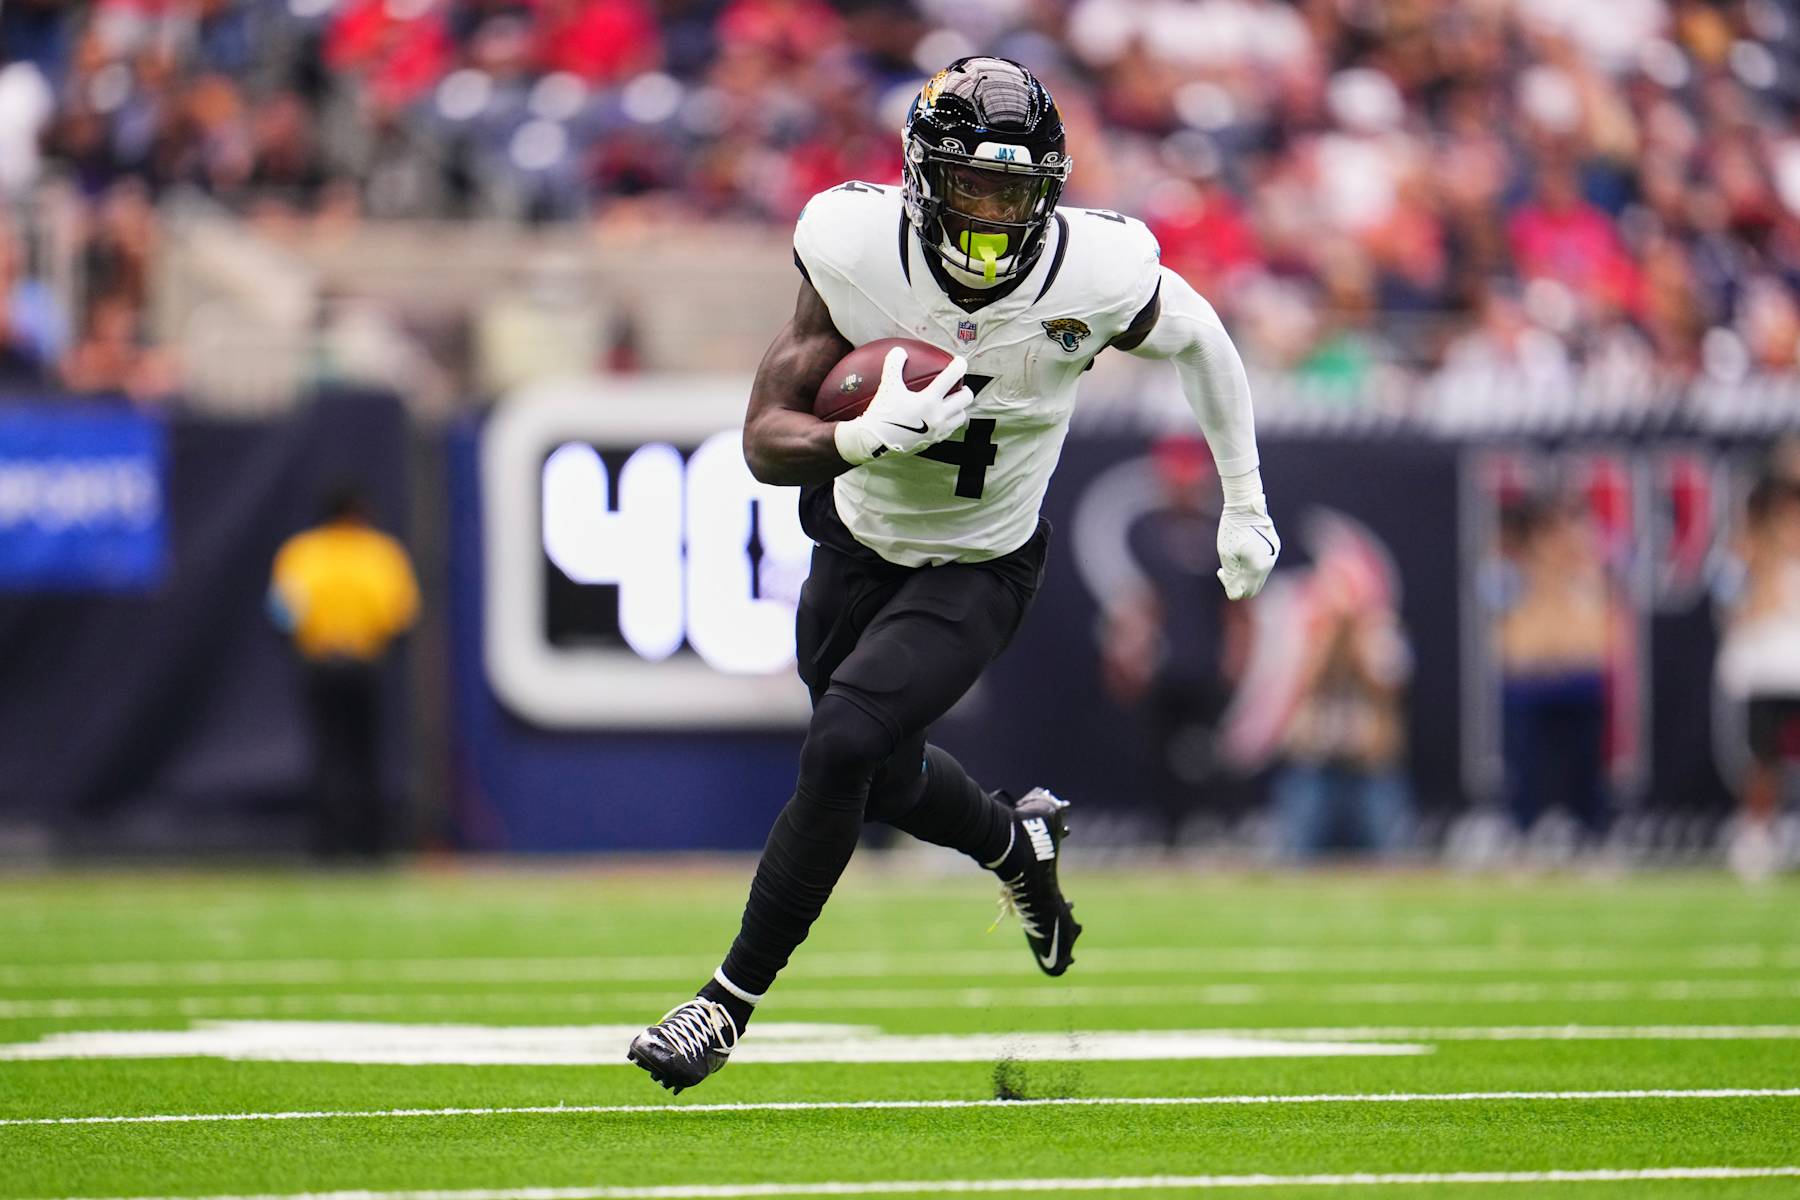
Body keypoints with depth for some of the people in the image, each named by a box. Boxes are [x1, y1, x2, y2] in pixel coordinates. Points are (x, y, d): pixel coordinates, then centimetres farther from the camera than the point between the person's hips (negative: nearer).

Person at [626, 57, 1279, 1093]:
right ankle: (1021, 843, 53)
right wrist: (862, 438, -44)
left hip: (982, 568, -3)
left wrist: (1245, 504, 4)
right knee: (889, 779, 18)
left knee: (845, 744, -20)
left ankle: (732, 1001, -7)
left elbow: (1201, 341, -3)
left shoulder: (1094, 276, -26)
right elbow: (766, 440, -22)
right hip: (861, 540, 3)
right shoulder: (857, 253, -26)